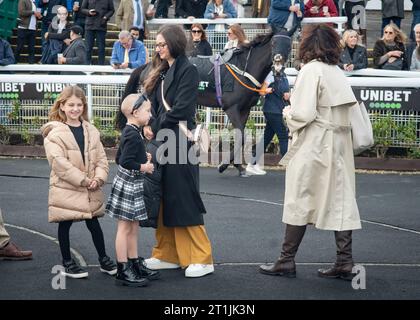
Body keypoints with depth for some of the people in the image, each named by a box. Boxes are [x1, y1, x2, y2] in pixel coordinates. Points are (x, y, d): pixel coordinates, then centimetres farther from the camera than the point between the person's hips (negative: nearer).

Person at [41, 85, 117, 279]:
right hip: (65, 188, -4)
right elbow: (59, 161, -19)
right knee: (65, 225, 6)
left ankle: (104, 260, 23)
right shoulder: (54, 132, -11)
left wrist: (99, 178, -11)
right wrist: (84, 180, -19)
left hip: (91, 190, 4)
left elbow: (101, 157, 7)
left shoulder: (90, 130, 7)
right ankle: (67, 264, 18)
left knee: (93, 223, 11)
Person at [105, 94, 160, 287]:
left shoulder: (129, 132, 11)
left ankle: (135, 265, 24)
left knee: (133, 227, 16)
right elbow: (125, 162, -27)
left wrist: (142, 157, 11)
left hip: (132, 186, 10)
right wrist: (143, 167, -15)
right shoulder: (133, 135, -19)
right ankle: (123, 271, 1)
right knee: (125, 227, -4)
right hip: (128, 185, -10)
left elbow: (119, 159, 17)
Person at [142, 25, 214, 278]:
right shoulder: (161, 73, 17)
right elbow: (155, 105, 16)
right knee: (162, 200, 8)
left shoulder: (188, 70, -7)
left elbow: (181, 109, -15)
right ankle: (167, 255, 15)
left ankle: (202, 259, -3)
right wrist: (148, 125, -3)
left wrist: (156, 127, -8)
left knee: (183, 200, -8)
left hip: (179, 142, -8)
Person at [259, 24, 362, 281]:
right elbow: (349, 110, 10)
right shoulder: (338, 72, 11)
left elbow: (304, 113, -18)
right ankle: (345, 263, 7)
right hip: (339, 145, 7)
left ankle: (287, 261, 7)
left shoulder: (311, 70, -11)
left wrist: (288, 113, 3)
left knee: (300, 202, 1)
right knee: (341, 201, 6)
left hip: (313, 146, -7)